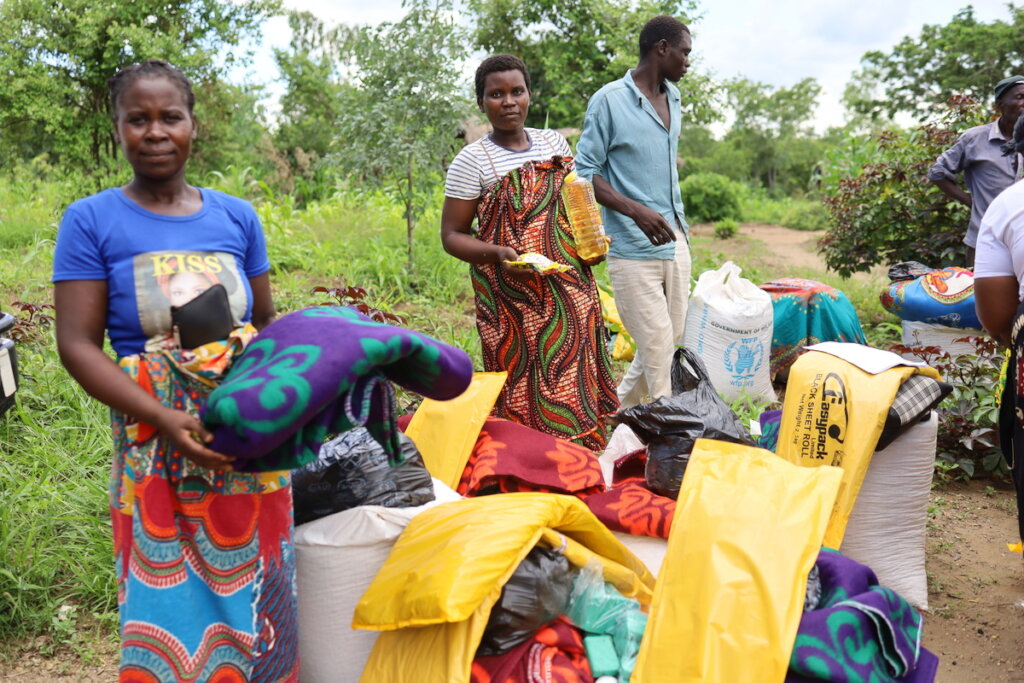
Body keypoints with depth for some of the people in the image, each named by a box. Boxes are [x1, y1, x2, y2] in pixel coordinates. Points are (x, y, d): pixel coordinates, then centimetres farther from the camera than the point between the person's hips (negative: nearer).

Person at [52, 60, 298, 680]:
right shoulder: (91, 221, -3)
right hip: (157, 445, -2)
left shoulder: (237, 216, 5)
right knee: (171, 598, 6)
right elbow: (77, 344, -8)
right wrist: (163, 419, -21)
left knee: (253, 590, 13)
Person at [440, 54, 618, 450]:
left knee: (574, 384, 6)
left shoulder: (554, 143, 10)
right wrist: (497, 253, -20)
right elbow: (451, 236, -3)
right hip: (511, 297, -4)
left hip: (569, 288, 5)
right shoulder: (472, 160, -4)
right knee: (523, 394, -4)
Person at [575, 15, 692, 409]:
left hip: (675, 242, 8)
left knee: (671, 342, 12)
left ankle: (617, 413, 28)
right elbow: (585, 172, -11)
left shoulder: (673, 98, 13)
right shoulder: (609, 100, -9)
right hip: (633, 248, -8)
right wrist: (636, 211, -24)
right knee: (657, 346, -6)